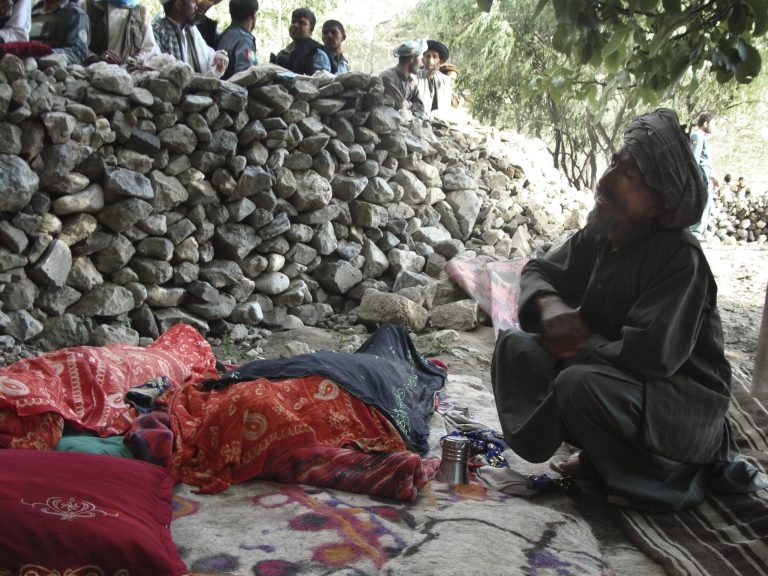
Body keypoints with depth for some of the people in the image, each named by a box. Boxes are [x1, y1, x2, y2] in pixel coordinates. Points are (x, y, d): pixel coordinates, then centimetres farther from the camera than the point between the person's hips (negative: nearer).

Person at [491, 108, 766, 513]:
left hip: (685, 400, -8)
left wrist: (582, 346, -17)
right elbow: (538, 271, 8)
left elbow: (653, 354, -33)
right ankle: (598, 458, 7)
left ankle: (669, 479, -8)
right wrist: (549, 306, -16)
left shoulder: (681, 258, -26)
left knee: (580, 385, -36)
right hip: (615, 374, 8)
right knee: (516, 348, -2)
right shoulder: (598, 236, -3)